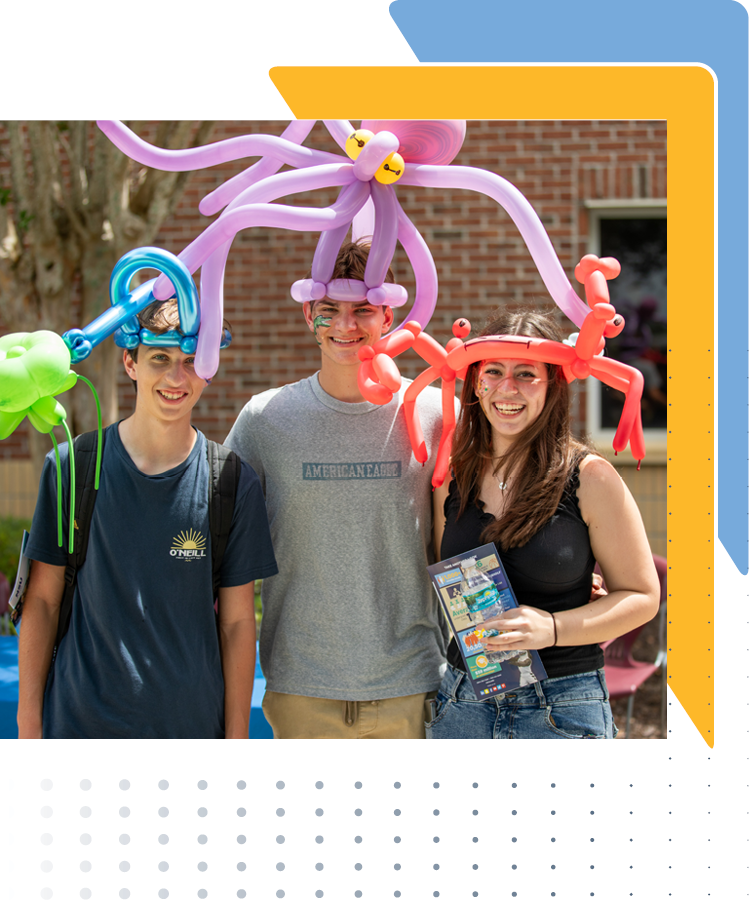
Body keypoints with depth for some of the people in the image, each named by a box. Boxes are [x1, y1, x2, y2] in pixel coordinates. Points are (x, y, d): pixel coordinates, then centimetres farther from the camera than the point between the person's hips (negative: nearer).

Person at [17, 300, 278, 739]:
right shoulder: (70, 467, -2)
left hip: (191, 726, 0)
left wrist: (237, 740, 0)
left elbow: (237, 621, 1)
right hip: (79, 726, 0)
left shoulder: (235, 484, -2)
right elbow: (42, 601, 2)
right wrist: (29, 722, 0)